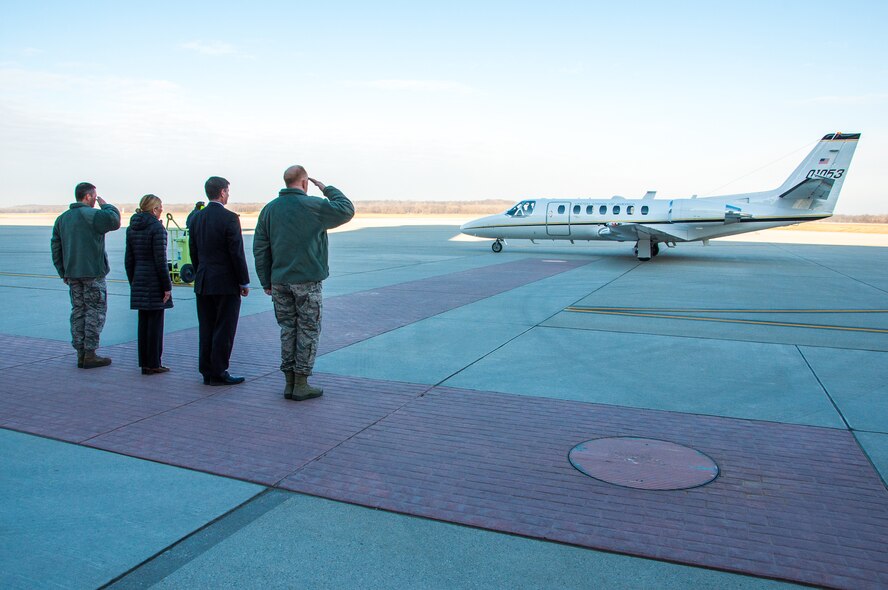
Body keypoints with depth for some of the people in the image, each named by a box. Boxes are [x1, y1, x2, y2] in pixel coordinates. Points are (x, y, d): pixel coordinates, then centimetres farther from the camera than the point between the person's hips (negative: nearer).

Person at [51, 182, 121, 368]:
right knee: (95, 311, -1)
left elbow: (55, 247, 13)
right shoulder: (92, 215, -12)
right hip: (93, 273, -7)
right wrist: (105, 205, 0)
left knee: (78, 311, 11)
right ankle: (90, 354, -2)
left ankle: (80, 354, 13)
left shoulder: (62, 218, 13)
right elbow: (115, 220, -17)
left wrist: (63, 273, 17)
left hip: (72, 274, 7)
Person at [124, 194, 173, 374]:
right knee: (155, 322, -1)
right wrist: (167, 286, -12)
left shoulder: (132, 228, 11)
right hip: (155, 281, -7)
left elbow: (128, 260, 12)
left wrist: (133, 283, 19)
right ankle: (153, 364, 3)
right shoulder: (156, 227, -12)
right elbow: (160, 260, -16)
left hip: (139, 280, 7)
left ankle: (144, 362, 18)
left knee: (143, 322, 12)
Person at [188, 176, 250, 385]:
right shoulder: (229, 218, -12)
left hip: (203, 283, 7)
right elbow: (237, 253, -14)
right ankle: (218, 373, 4)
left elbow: (193, 252, 12)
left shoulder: (196, 219, 8)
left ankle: (207, 372, 17)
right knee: (224, 330, 0)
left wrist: (200, 276, 19)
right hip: (226, 283, -7)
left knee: (206, 329, 11)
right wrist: (244, 282, -7)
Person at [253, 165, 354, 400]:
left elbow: (260, 248, 7)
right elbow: (347, 210, 1)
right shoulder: (313, 205, -9)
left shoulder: (269, 209, 6)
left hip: (279, 282, 5)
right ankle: (301, 384, 6)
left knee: (287, 330, 12)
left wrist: (266, 282, 11)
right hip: (307, 281, -5)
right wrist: (327, 189, 11)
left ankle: (289, 382, 16)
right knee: (308, 331, 4)